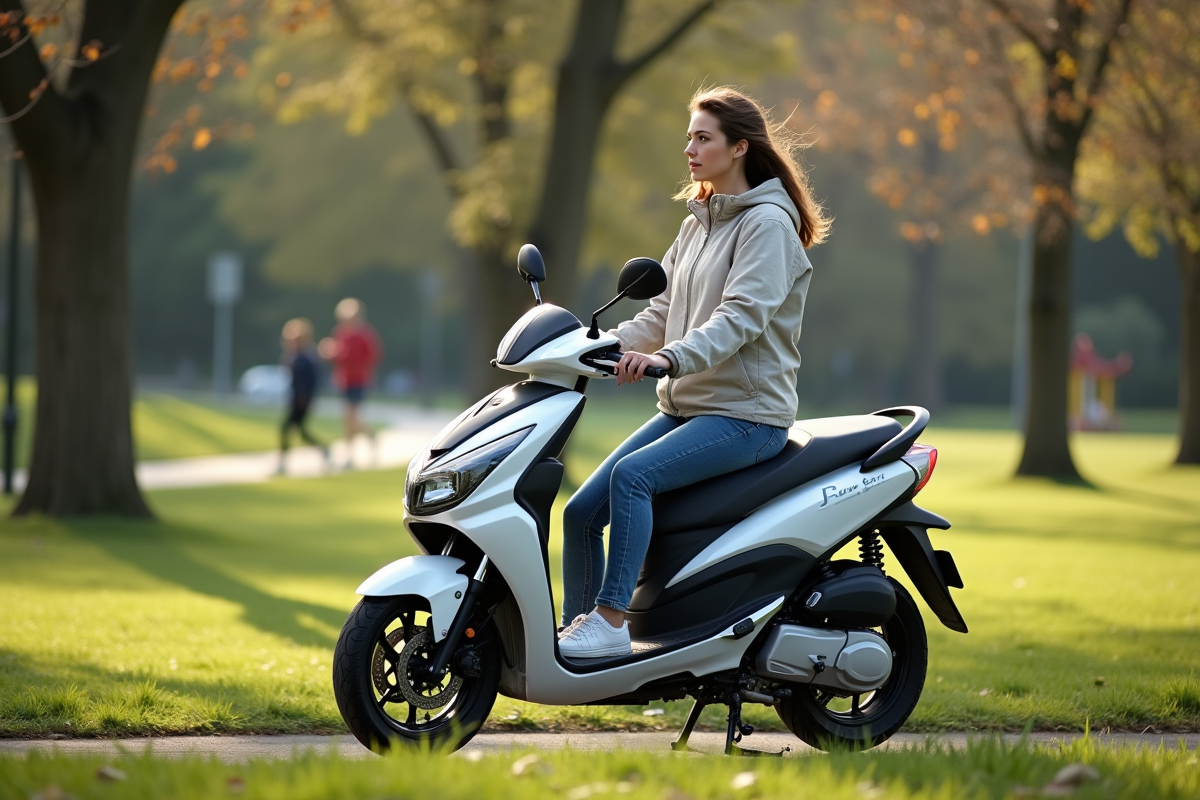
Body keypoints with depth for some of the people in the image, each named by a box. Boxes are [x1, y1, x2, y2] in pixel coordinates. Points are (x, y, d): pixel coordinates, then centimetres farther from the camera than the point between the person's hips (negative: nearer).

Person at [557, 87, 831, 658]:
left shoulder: (767, 223, -8)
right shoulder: (696, 227, 18)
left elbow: (744, 315, -22)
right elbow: (660, 315, 16)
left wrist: (671, 357, -37)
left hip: (747, 413, -8)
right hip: (684, 408, 8)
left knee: (632, 475, -30)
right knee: (582, 511, -6)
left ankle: (611, 621, -28)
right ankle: (574, 635, -2)